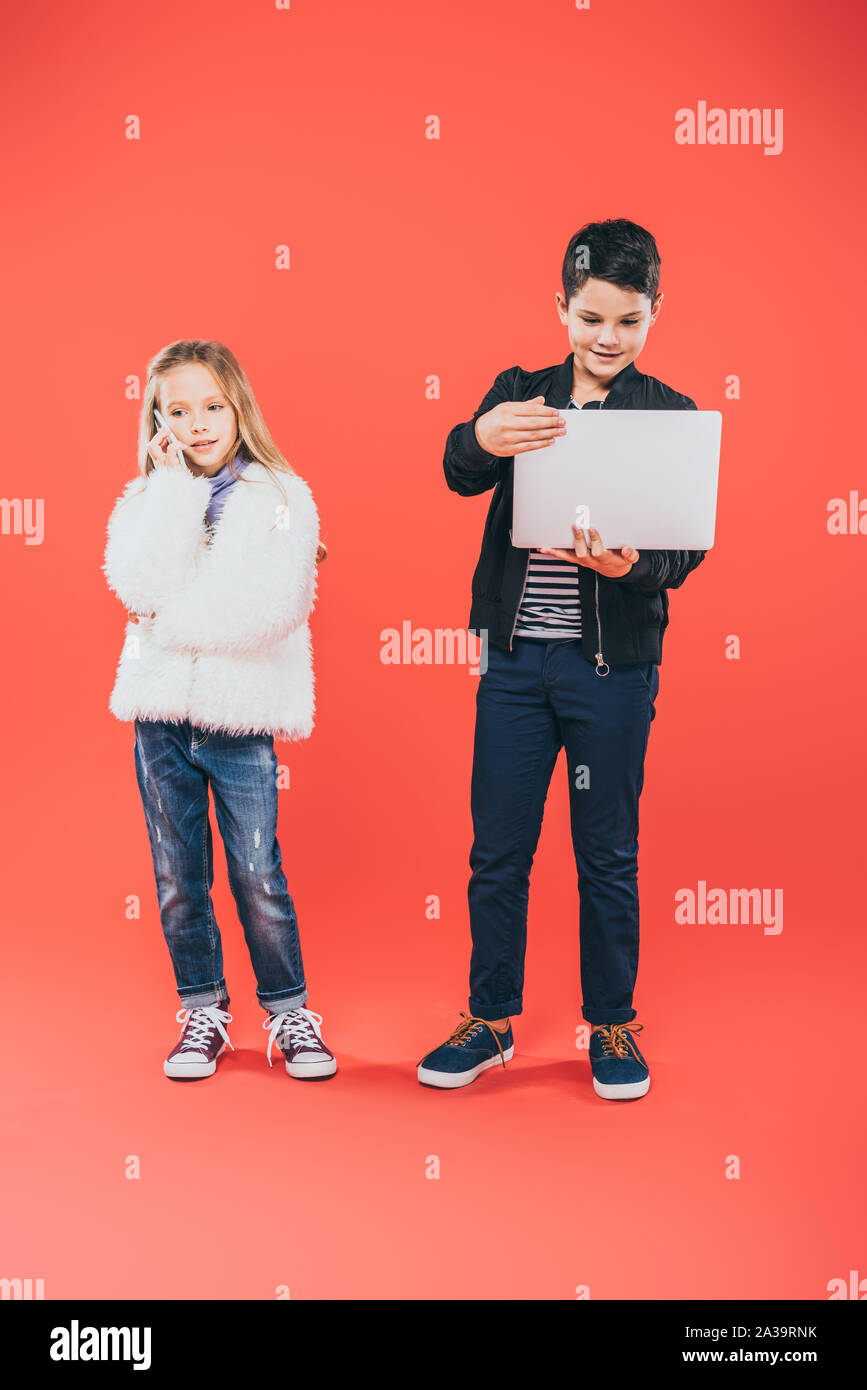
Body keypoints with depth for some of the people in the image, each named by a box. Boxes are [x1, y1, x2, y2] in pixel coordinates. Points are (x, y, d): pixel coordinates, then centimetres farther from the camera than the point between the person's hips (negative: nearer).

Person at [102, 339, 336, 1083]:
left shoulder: (283, 497, -1)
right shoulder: (145, 500, 8)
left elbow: (269, 609, -16)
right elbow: (139, 586, -13)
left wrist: (171, 615, -11)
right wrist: (175, 484, -10)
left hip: (241, 715, -3)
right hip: (160, 712, 3)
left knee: (259, 878, 2)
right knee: (179, 880, 10)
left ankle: (289, 1012, 20)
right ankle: (203, 1012, 26)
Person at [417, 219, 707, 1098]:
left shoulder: (671, 416, 1)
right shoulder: (518, 395, 6)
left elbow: (687, 548, -6)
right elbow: (460, 475, -12)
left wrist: (630, 565, -29)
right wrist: (481, 440, -35)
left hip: (613, 665, -1)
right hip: (516, 658, 2)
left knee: (608, 854, 9)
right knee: (496, 851, 9)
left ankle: (612, 1026, 26)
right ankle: (491, 1022, 25)